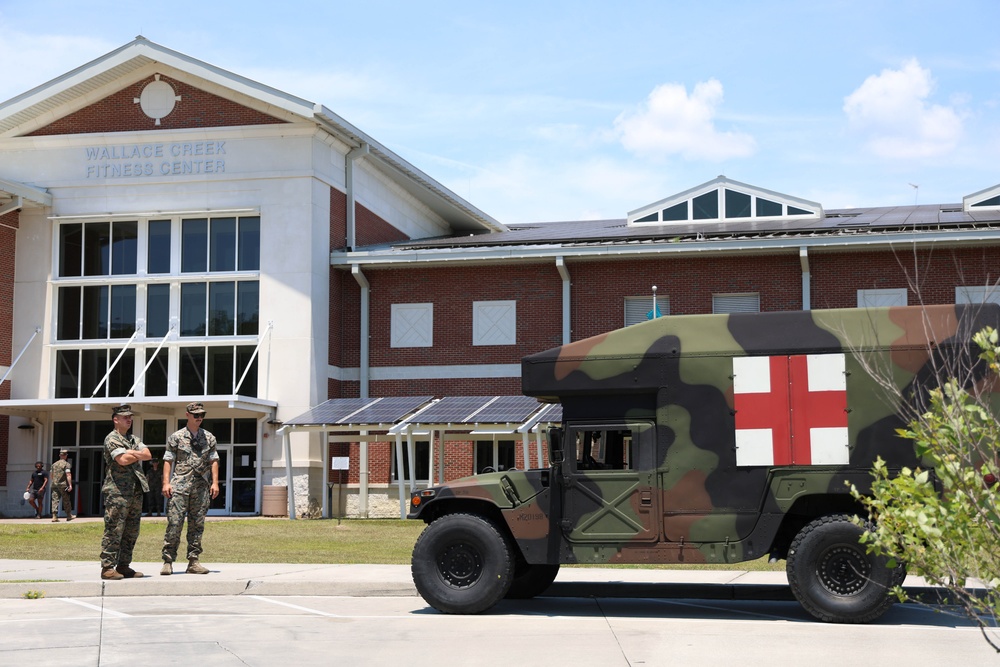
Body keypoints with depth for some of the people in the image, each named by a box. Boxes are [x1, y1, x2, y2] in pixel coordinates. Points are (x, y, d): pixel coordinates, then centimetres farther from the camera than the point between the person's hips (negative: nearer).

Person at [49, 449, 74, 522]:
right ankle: (69, 516, 16)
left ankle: (54, 516, -9)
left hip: (54, 485, 5)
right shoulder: (67, 464, -7)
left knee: (55, 500, 1)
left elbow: (50, 475, 19)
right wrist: (70, 485, -17)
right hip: (63, 485, -4)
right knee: (66, 501, 7)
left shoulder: (54, 464, 13)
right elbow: (68, 475, -16)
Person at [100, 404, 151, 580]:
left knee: (131, 531, 9)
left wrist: (131, 453, -9)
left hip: (136, 490, 8)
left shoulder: (134, 439, 20)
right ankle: (107, 568, -6)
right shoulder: (112, 439, -5)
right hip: (117, 491, -8)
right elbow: (122, 460, -18)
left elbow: (148, 455, 5)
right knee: (114, 530, -9)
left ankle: (123, 566, 14)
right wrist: (138, 455, -1)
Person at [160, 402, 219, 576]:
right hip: (179, 485, -3)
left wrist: (215, 483, 2)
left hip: (201, 486, 3)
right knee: (174, 523, -8)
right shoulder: (176, 437, 5)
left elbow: (214, 461, 12)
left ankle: (193, 562, 9)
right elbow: (168, 460, 2)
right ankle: (168, 561, -4)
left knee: (197, 525, 5)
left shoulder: (209, 438, 13)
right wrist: (166, 483, -7)